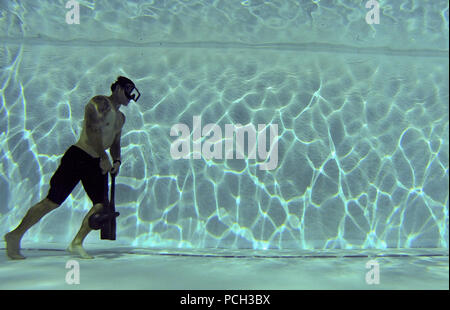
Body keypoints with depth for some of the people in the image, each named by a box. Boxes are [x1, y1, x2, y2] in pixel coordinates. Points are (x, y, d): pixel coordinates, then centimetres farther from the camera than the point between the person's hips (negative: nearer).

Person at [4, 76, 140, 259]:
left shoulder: (120, 118, 20)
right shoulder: (100, 103, -6)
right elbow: (92, 130, -18)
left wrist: (117, 160, 5)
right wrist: (104, 157, -21)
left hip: (96, 163, 8)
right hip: (78, 157, -8)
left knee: (101, 205, -4)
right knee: (52, 202, -6)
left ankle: (76, 244, 9)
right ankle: (16, 235, 9)